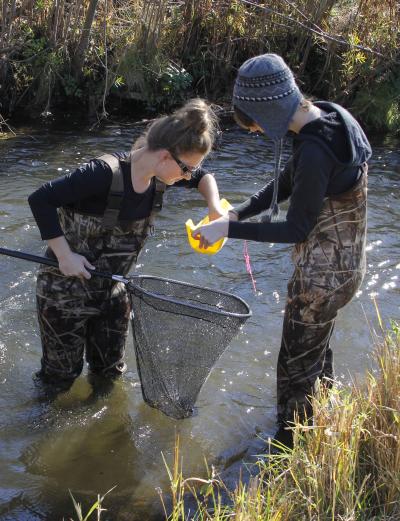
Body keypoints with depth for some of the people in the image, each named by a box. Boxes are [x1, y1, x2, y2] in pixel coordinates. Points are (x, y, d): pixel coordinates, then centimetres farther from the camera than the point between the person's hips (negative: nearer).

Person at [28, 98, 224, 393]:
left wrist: (215, 207, -8)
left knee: (111, 371, 16)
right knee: (60, 378, 8)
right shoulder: (105, 173, -32)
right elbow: (40, 200, -28)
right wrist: (65, 256, -28)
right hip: (65, 288, -6)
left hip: (110, 288, 6)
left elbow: (203, 177, 11)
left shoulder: (160, 175, -10)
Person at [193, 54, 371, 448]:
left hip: (323, 275, -10)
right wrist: (235, 214, -1)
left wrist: (229, 230, -19)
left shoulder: (315, 151, -32)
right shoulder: (327, 118, -2)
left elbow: (296, 229, -24)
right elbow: (285, 184, 8)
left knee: (297, 365, 8)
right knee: (317, 350, 29)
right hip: (339, 264, 10)